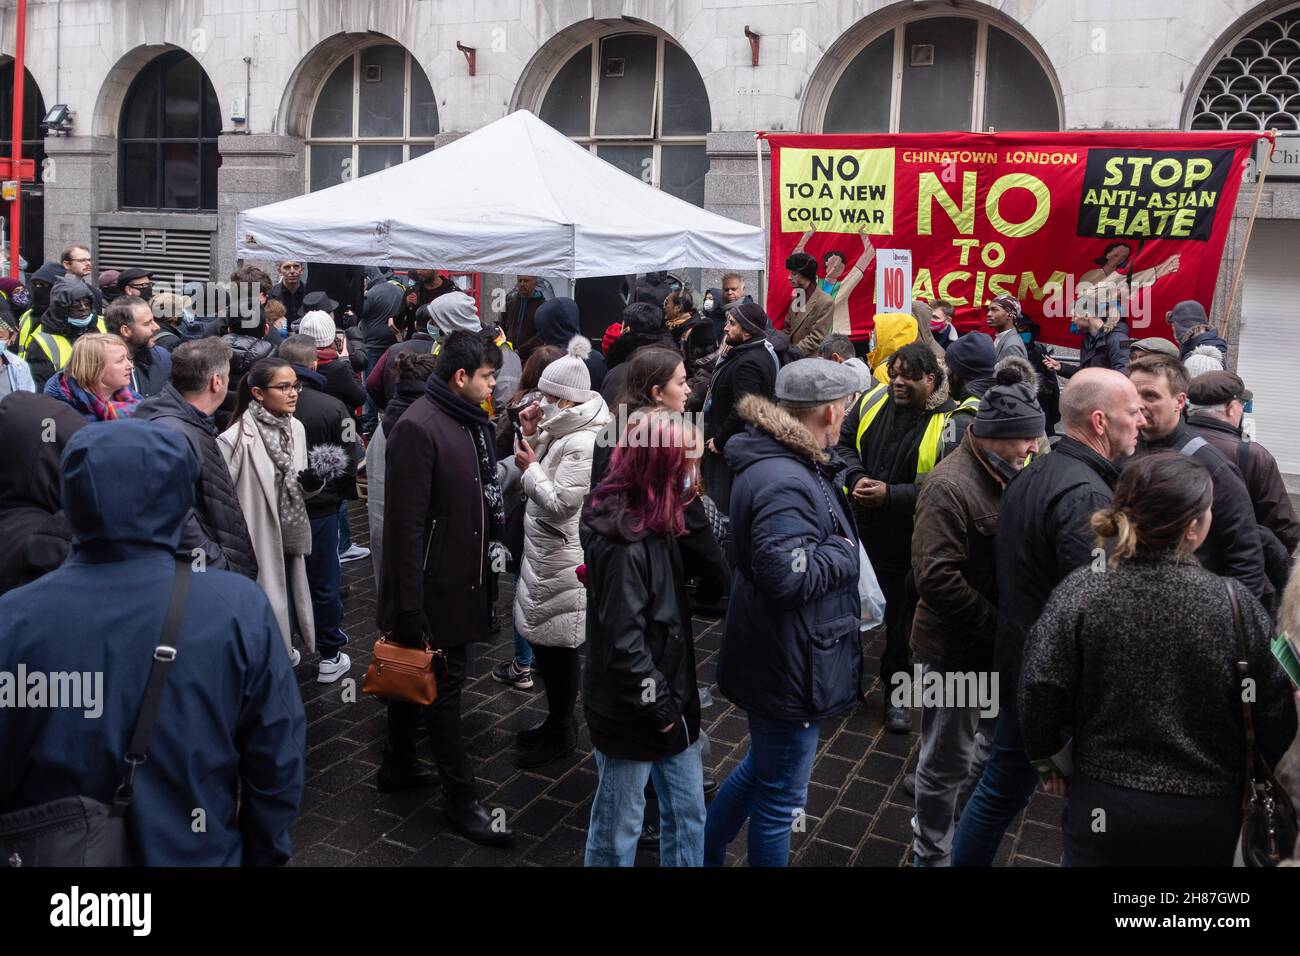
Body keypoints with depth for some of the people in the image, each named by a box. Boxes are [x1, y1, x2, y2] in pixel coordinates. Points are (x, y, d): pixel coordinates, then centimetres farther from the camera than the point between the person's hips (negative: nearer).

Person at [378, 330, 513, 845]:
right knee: (443, 685, 3)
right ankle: (461, 797, 15)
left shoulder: (473, 422, 8)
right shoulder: (418, 428, -21)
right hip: (432, 589, -9)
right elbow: (404, 525, -23)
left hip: (463, 579, 9)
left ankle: (398, 767, 37)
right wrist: (409, 606, -22)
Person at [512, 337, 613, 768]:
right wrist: (531, 435, 3)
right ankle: (557, 721, 33)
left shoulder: (583, 443, -21)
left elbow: (561, 502, -25)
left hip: (562, 560, -10)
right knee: (545, 639, 18)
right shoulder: (561, 431, 10)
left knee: (557, 644, 3)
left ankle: (561, 732, 19)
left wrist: (531, 467, -13)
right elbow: (540, 484, 15)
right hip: (544, 553, 10)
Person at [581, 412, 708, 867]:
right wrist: (659, 707, -17)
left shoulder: (655, 522, 5)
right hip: (631, 713, -9)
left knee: (688, 814, 20)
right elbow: (623, 643, -23)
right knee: (617, 830, 11)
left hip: (667, 699, 9)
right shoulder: (621, 540, -24)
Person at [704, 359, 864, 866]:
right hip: (788, 666, -11)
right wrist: (844, 551, -20)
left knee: (762, 765, 29)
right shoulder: (784, 483, -28)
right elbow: (786, 573, -35)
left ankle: (704, 849, 45)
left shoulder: (789, 464, 6)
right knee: (780, 798, 9)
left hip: (778, 655, 11)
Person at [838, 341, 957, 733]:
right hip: (864, 525, 4)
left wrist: (891, 494, -24)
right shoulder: (872, 401, -1)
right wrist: (856, 477, -10)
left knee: (903, 613, 11)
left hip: (913, 538, -3)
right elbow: (843, 444, 9)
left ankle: (895, 691, 28)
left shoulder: (949, 422, -15)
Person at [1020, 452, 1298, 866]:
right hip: (1206, 817, 1)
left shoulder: (1080, 592, -15)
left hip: (1103, 805, 0)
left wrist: (1051, 761, 5)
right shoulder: (1235, 604, -15)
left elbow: (1040, 693, -13)